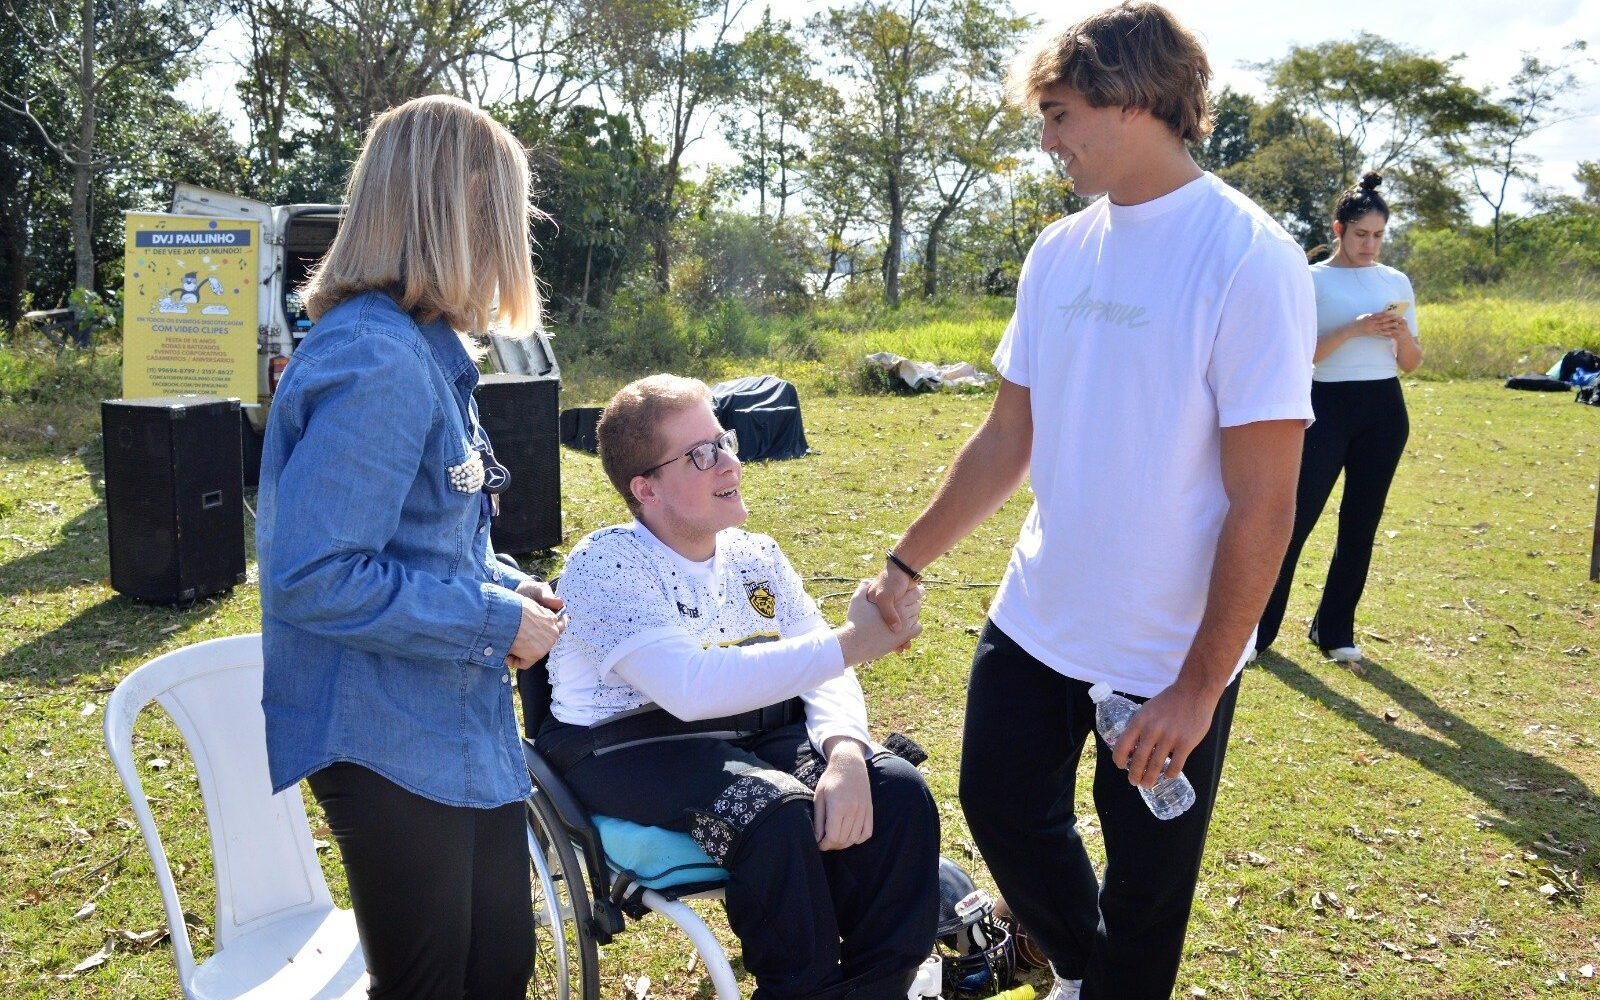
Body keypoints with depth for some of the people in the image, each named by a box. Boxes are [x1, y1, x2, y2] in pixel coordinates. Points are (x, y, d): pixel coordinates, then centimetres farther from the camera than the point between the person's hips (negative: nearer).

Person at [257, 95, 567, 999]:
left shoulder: (427, 349, 7)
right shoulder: (376, 362, -24)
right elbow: (311, 576, -26)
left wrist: (509, 587, 3)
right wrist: (495, 620, -19)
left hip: (464, 728, 9)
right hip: (391, 744, -9)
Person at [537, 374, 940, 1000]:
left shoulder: (756, 557, 5)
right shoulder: (603, 566, -16)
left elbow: (824, 678, 0)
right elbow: (690, 686, -32)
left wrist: (845, 753, -24)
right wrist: (851, 642, -32)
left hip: (753, 732, 6)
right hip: (626, 747, -6)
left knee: (896, 789, -17)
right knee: (777, 812, -33)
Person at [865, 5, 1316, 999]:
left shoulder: (1249, 258, -16)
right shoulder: (1060, 253, 4)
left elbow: (1262, 505, -18)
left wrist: (1198, 689, -18)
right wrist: (906, 563, 10)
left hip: (1169, 657, -6)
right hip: (1035, 621, 6)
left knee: (1144, 888, 10)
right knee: (1001, 808, 18)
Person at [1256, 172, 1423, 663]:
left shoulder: (1397, 282, 10)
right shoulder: (1313, 281, -2)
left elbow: (1411, 363, 11)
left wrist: (1401, 333, -9)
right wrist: (1353, 330, -20)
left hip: (1384, 410, 4)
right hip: (1329, 406, -4)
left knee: (1361, 522, 8)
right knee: (1297, 518, -7)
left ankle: (1335, 629, 19)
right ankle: (1256, 628, 3)